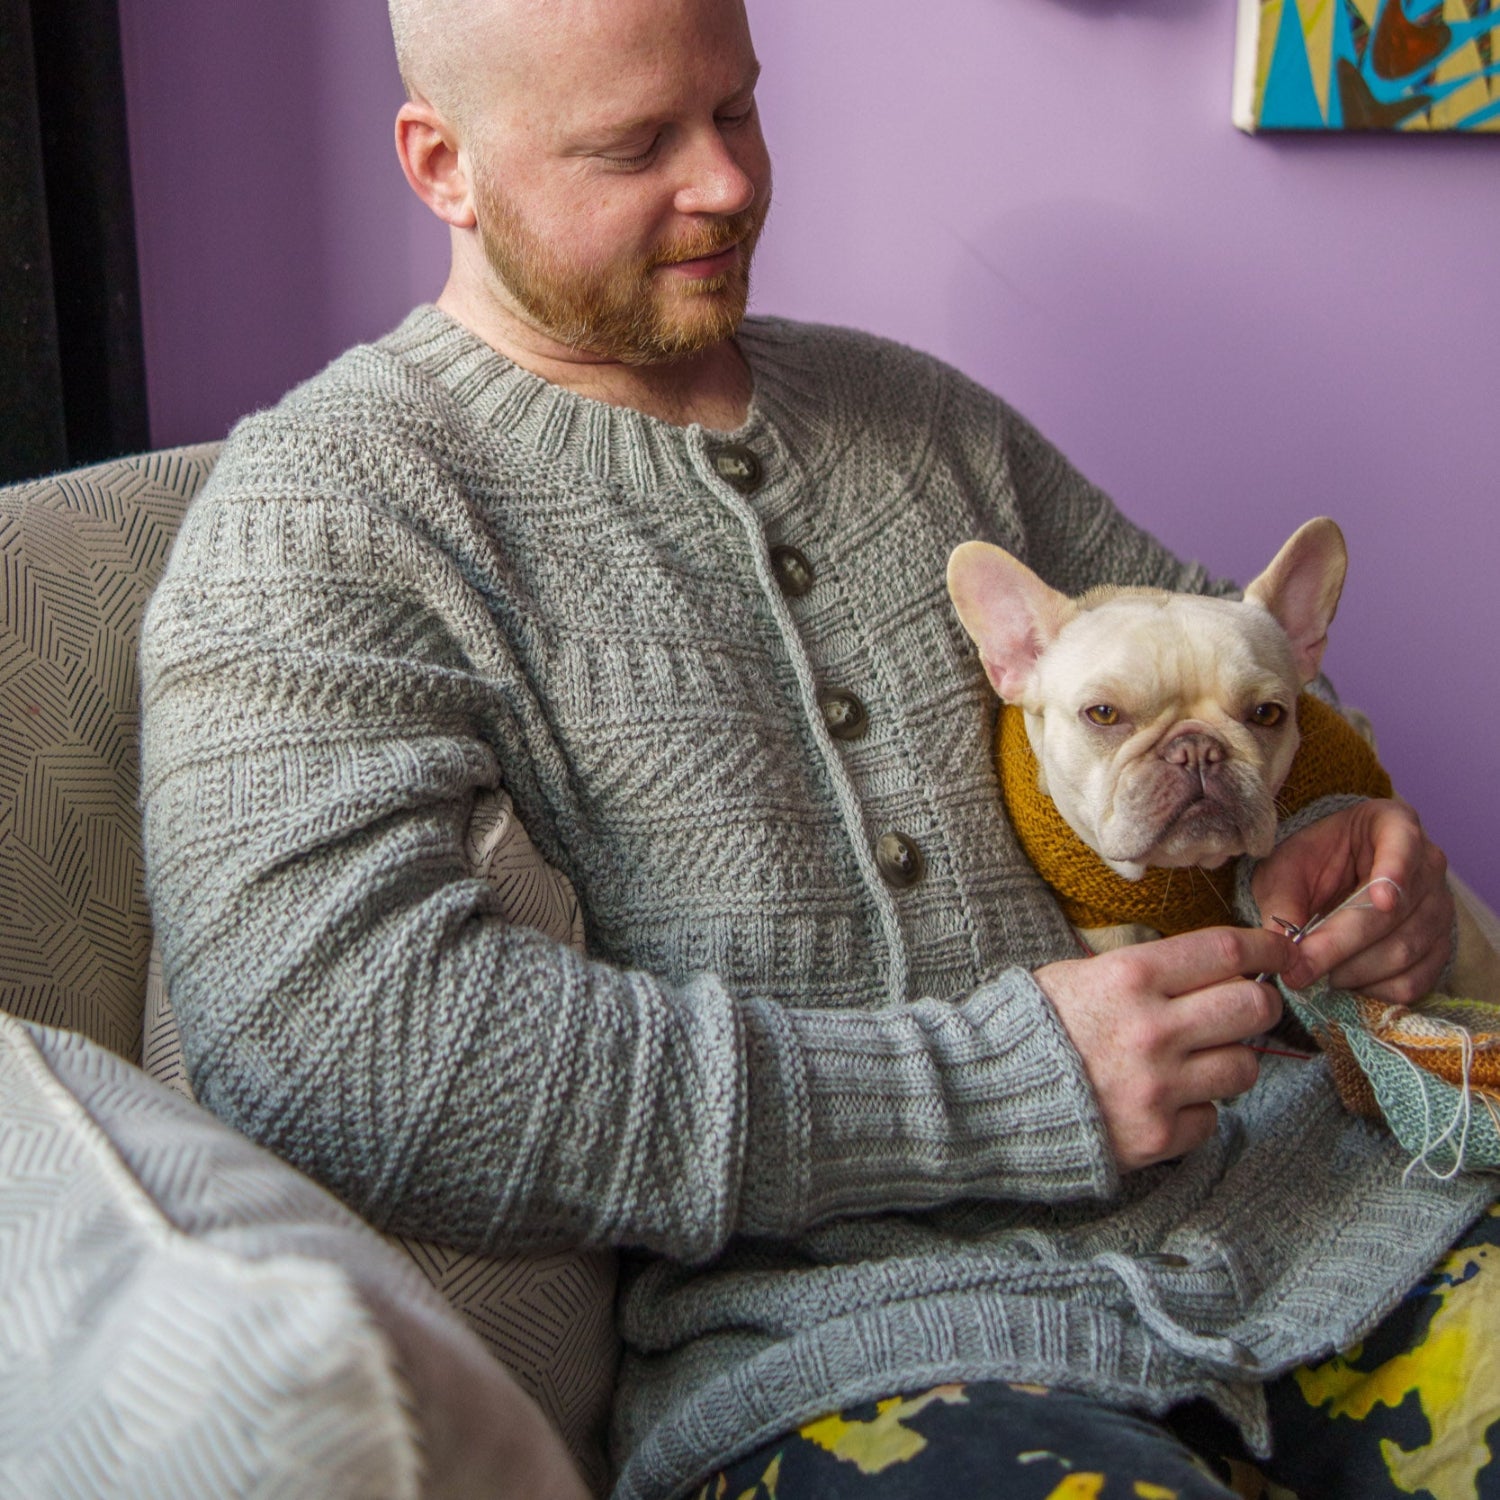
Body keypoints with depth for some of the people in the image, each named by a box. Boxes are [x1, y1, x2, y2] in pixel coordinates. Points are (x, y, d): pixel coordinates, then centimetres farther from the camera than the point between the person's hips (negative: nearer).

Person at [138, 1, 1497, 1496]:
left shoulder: (914, 411, 17)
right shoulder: (317, 510, -3)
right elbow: (316, 1039, -19)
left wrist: (1335, 828, 2)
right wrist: (994, 1089, -17)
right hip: (844, 1312, -6)